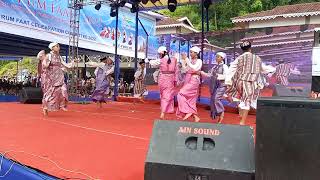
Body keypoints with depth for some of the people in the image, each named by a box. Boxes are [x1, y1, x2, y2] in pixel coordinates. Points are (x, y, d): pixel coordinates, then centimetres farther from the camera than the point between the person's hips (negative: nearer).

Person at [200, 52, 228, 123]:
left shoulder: (224, 66, -4)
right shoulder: (215, 66, 14)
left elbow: (225, 76, -14)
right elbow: (209, 74, 13)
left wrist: (218, 76, -24)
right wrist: (201, 73, 4)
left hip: (222, 85, -7)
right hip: (214, 85, 7)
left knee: (216, 98, -19)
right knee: (213, 99, 6)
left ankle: (221, 112, 2)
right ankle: (216, 114, 18)